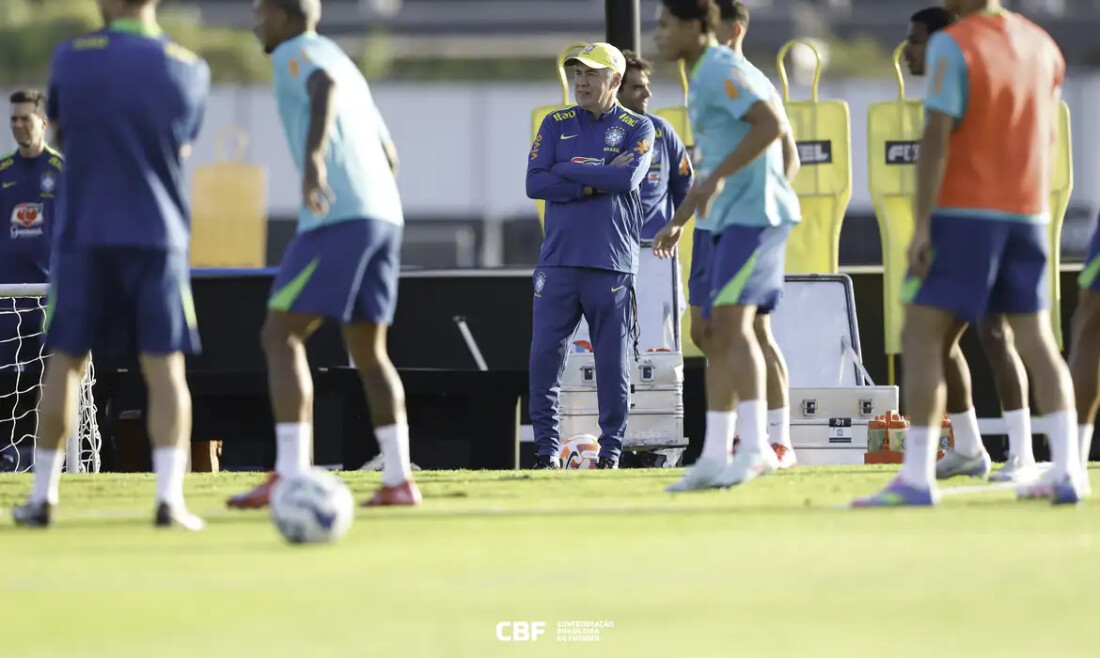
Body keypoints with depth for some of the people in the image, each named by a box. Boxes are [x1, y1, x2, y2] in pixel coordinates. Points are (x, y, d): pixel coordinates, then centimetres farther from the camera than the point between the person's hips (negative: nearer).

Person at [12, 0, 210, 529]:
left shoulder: (70, 58, -2)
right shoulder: (188, 69, 1)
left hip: (82, 234, 0)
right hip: (158, 236, 0)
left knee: (65, 362, 9)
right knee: (164, 368, -1)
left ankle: (42, 496, 12)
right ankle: (169, 498, -13)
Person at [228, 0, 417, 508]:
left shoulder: (293, 54, 2)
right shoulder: (347, 68, 27)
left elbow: (324, 87, -22)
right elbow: (388, 156, 30)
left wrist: (313, 156, -37)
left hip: (337, 217, -8)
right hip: (384, 214, 8)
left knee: (280, 335, -8)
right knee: (368, 351, 14)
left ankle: (289, 478, -19)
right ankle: (398, 480, 8)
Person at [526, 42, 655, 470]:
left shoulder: (637, 128, 6)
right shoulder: (556, 125, 12)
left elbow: (628, 178, -13)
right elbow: (535, 183, -1)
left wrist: (567, 170, -6)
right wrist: (596, 183, -8)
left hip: (611, 265, -2)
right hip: (558, 259, 2)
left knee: (613, 361, -1)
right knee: (544, 355, -5)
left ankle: (611, 451, 8)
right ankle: (546, 449, 2)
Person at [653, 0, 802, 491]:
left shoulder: (722, 70, -10)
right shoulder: (703, 79, 21)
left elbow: (773, 124, -23)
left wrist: (718, 177, -25)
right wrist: (678, 221, 32)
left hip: (754, 213, -10)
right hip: (728, 220, 10)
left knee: (732, 323, -19)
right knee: (717, 336, 7)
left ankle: (756, 446, -24)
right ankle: (715, 458, 8)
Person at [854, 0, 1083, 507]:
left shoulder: (952, 46, -12)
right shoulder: (1042, 46, 9)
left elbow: (937, 138, -17)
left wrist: (922, 224, -18)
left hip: (964, 212, -6)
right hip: (1027, 212, 6)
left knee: (922, 337, -3)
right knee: (1036, 340, 9)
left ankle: (917, 477, -9)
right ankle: (1066, 471, 2)